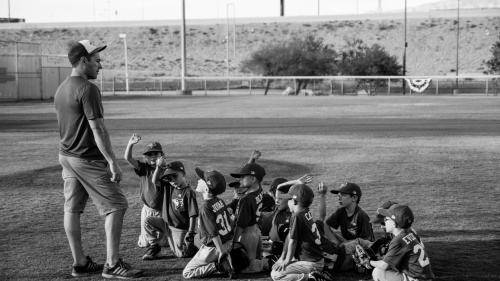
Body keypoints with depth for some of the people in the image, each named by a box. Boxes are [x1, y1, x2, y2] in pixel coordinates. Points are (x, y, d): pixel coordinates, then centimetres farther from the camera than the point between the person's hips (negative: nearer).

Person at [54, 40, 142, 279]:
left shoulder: (61, 89, 12)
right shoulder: (88, 89, -17)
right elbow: (97, 129, -21)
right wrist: (112, 162, -20)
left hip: (66, 156, 10)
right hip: (88, 159, -9)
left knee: (72, 209, 11)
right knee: (116, 206, -3)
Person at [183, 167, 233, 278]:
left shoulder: (205, 206, -22)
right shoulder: (220, 201, 2)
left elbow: (214, 233, -23)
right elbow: (230, 223, 9)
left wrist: (221, 252, -19)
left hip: (213, 247, -7)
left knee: (186, 273, 4)